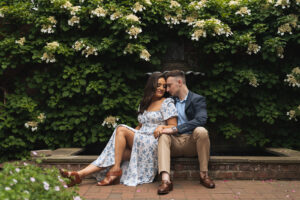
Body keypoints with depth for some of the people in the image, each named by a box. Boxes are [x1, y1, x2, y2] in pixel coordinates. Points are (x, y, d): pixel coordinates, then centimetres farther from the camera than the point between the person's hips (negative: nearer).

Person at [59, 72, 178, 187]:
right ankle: (79, 174, -28)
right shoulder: (144, 104, 23)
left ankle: (115, 169, -22)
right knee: (114, 154, -18)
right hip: (141, 142, 6)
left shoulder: (167, 103, 4)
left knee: (121, 129, -23)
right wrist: (131, 135, 7)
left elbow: (174, 127, -1)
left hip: (155, 143, -5)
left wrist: (162, 127, -21)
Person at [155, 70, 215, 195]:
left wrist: (174, 129, -26)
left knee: (201, 131, -32)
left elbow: (201, 120, -19)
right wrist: (162, 128, -4)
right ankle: (165, 180, -42)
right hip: (175, 143, 3)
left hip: (192, 142, -3)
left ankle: (204, 174, -16)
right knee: (163, 136, -26)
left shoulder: (197, 99, 0)